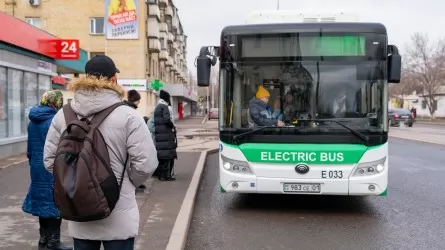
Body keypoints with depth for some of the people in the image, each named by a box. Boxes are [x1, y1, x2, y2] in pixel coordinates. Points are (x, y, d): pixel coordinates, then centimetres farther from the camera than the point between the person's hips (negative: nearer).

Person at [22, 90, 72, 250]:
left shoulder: (33, 122, 9)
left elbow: (30, 149, 14)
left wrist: (33, 164, 21)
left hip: (37, 168, 7)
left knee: (42, 201, 15)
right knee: (55, 203, 2)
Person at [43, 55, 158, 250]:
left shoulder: (63, 115, -1)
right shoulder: (128, 116, -14)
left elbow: (50, 160, 4)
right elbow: (145, 164, -15)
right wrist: (127, 183, 3)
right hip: (117, 219, -4)